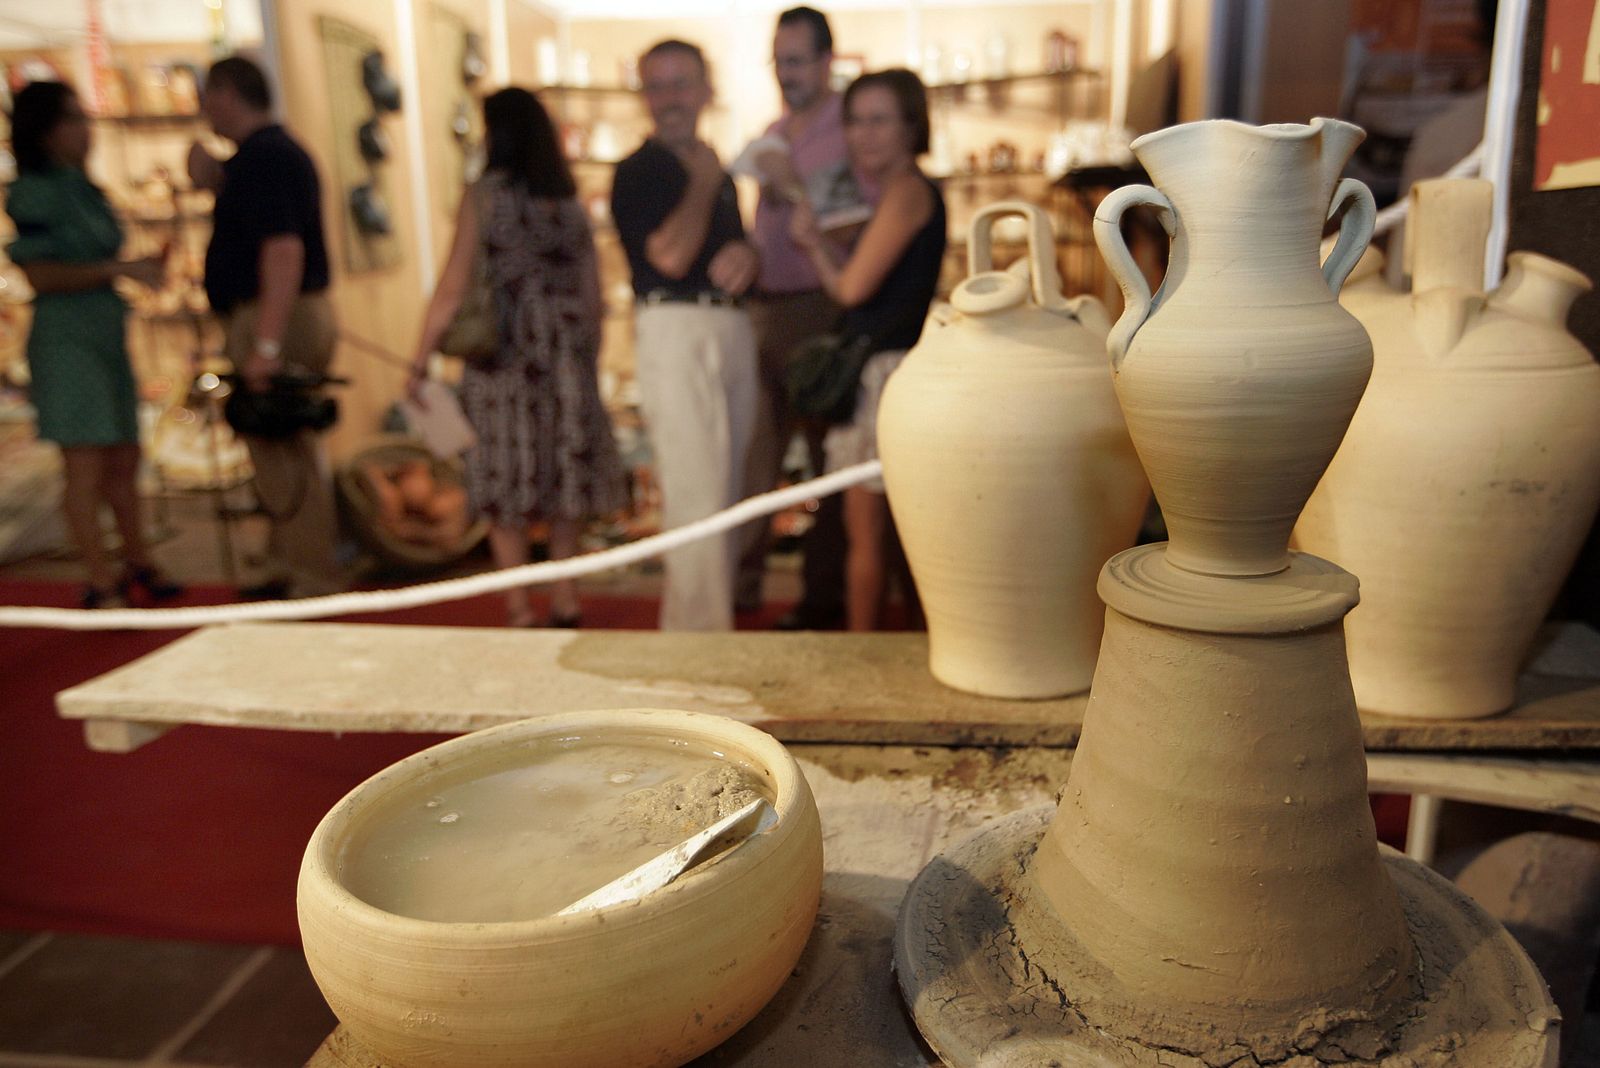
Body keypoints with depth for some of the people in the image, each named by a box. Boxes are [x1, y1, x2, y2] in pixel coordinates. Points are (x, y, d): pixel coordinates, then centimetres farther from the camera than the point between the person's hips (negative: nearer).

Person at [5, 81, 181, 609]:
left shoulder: (82, 189, 14)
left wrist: (143, 268, 4)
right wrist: (121, 268, -18)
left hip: (107, 337, 8)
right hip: (64, 340, -8)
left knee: (125, 460, 12)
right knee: (86, 467, -7)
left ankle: (139, 565, 24)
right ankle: (103, 587, -2)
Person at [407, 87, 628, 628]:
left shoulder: (485, 194, -5)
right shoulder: (570, 199, 7)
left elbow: (452, 289, -7)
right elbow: (593, 292, 7)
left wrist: (420, 361, -1)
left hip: (504, 355, -4)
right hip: (567, 354, 4)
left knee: (507, 481, 5)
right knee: (565, 469, 12)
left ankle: (519, 606, 7)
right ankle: (564, 595, 17)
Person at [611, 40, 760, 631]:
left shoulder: (717, 170, 21)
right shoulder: (638, 171, -2)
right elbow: (670, 255, -17)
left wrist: (748, 255, -1)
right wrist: (701, 183, -5)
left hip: (733, 329, 8)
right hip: (676, 332, -7)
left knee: (727, 492, 10)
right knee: (697, 495, -11)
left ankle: (706, 618, 22)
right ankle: (701, 638, -4)